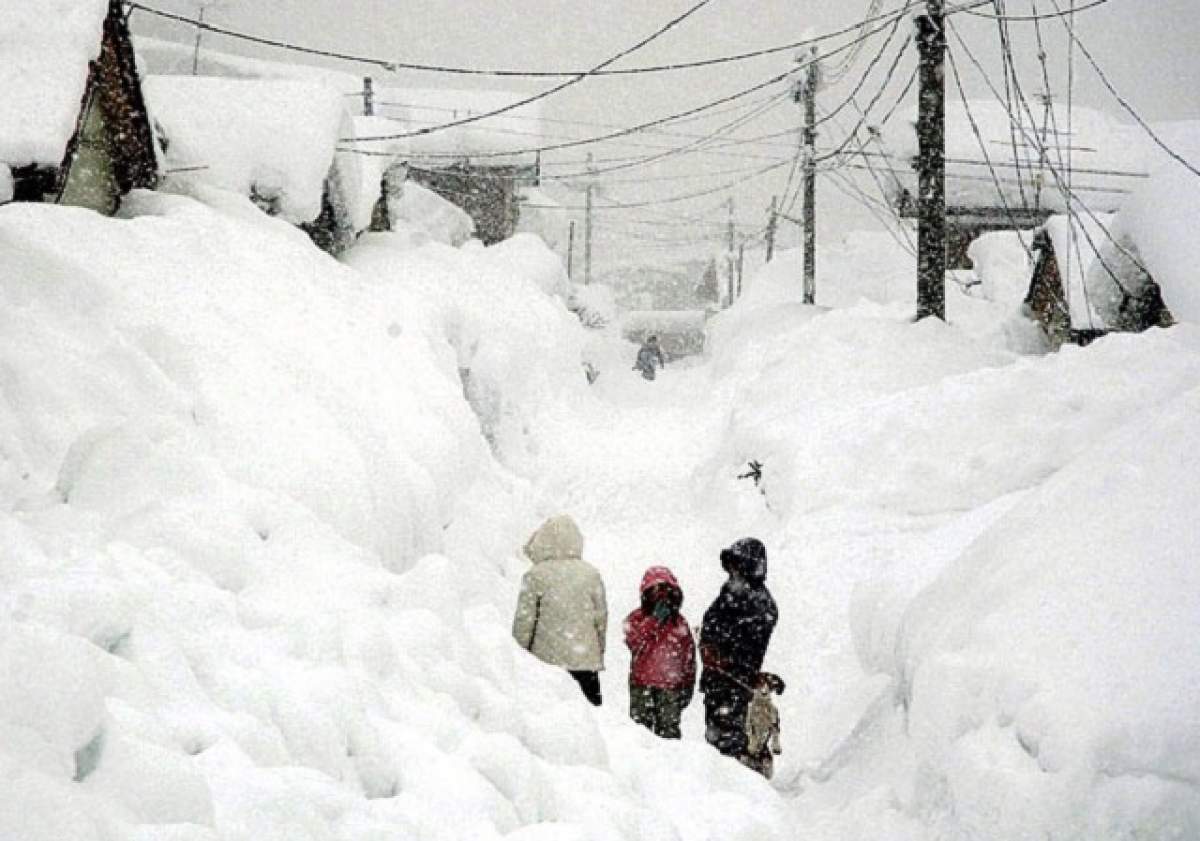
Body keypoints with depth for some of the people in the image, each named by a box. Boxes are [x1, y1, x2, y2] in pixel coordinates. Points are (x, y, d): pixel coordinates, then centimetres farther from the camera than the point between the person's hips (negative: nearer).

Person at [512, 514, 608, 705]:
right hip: (586, 660, 2)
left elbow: (525, 620, -4)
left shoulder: (535, 575, -6)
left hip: (548, 659, -2)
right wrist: (599, 651, 20)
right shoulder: (591, 573, 2)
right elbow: (601, 617, 8)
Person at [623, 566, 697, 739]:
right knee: (640, 726, 0)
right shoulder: (636, 619, 5)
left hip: (670, 686, 1)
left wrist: (687, 685, 8)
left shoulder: (679, 623, 11)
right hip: (642, 685, -1)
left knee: (669, 729, -1)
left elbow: (689, 656, 13)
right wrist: (654, 620, -14)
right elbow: (635, 643, -14)